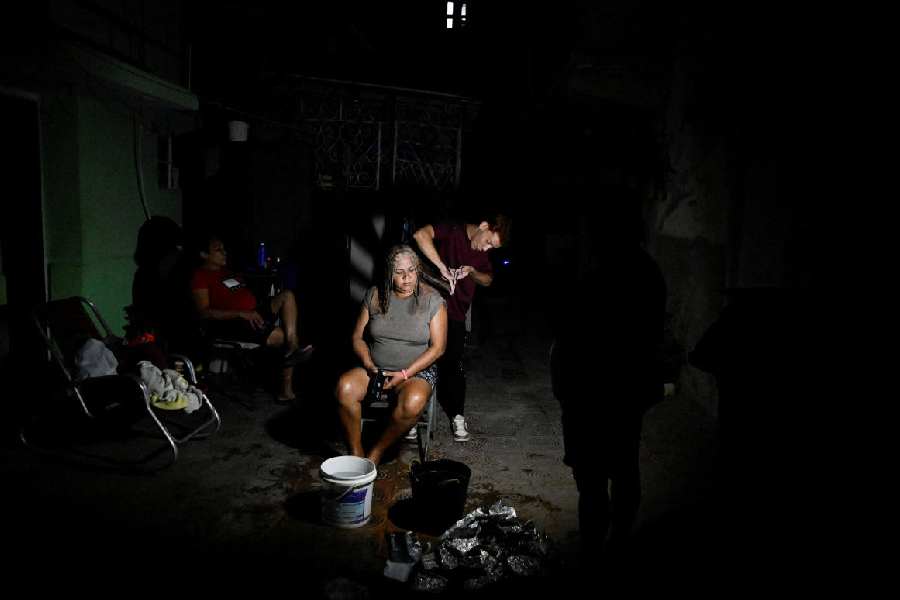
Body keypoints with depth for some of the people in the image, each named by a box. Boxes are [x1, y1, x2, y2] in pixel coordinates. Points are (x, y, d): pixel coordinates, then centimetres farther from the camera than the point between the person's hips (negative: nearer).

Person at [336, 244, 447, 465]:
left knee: (413, 403, -35)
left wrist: (405, 374, -15)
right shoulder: (374, 295, 4)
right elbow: (358, 337, 8)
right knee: (345, 387, -27)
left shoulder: (432, 299, -4)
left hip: (417, 370, -2)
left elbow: (437, 347, -7)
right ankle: (356, 453, -11)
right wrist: (369, 366, -11)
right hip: (375, 368, 3)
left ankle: (376, 453, -12)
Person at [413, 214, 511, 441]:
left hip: (455, 314, 4)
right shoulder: (452, 231, -14)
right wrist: (442, 267, -34)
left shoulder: (482, 252, 6)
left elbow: (488, 279, 16)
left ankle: (458, 416, 20)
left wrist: (472, 271, -7)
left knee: (453, 364, 6)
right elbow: (421, 234, -31)